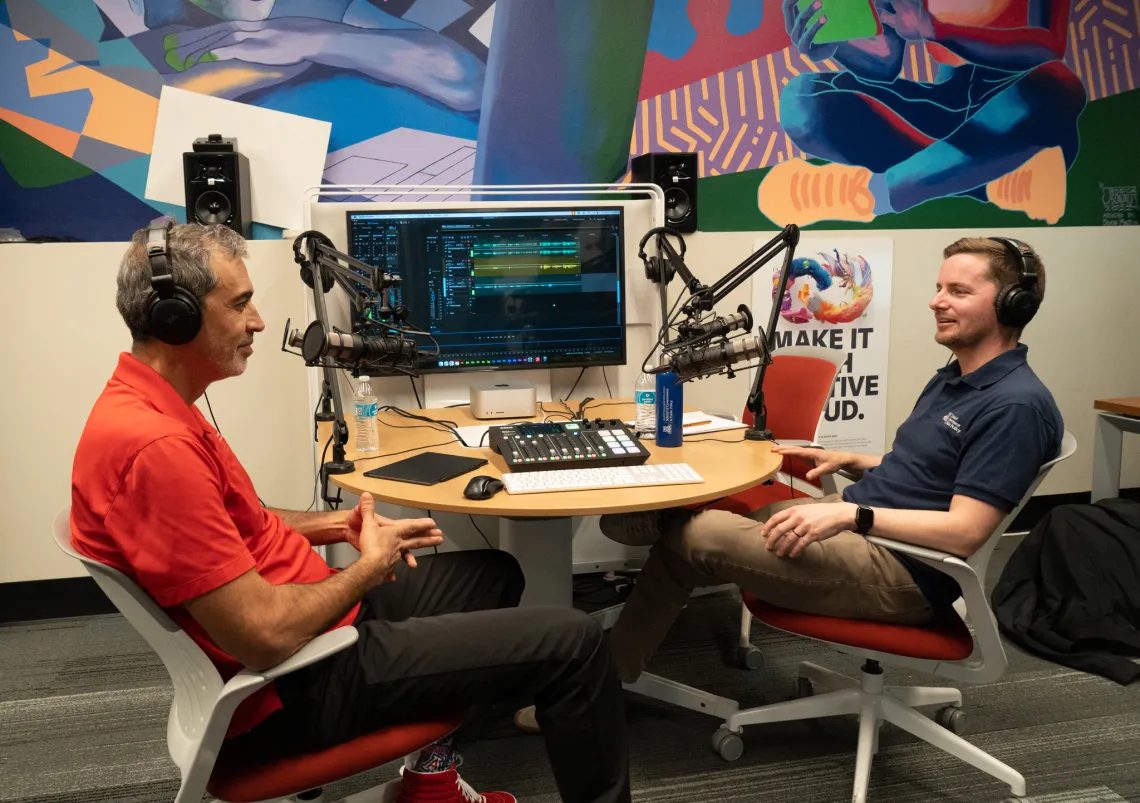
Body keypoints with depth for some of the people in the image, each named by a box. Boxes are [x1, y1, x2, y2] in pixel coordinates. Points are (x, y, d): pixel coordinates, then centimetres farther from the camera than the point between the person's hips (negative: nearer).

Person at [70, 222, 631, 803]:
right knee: (570, 642, -8)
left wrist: (335, 525, 5)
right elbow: (267, 637, -30)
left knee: (494, 573, 24)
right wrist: (370, 567, -12)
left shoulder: (148, 406, 4)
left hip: (310, 604, 10)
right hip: (296, 689, -10)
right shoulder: (156, 447, -30)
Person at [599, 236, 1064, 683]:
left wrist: (851, 514, -30)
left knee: (698, 536, -15)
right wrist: (848, 461, 13)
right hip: (860, 522, 10)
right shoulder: (953, 378, 15)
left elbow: (965, 530, -24)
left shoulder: (1016, 405, -17)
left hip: (903, 574, -10)